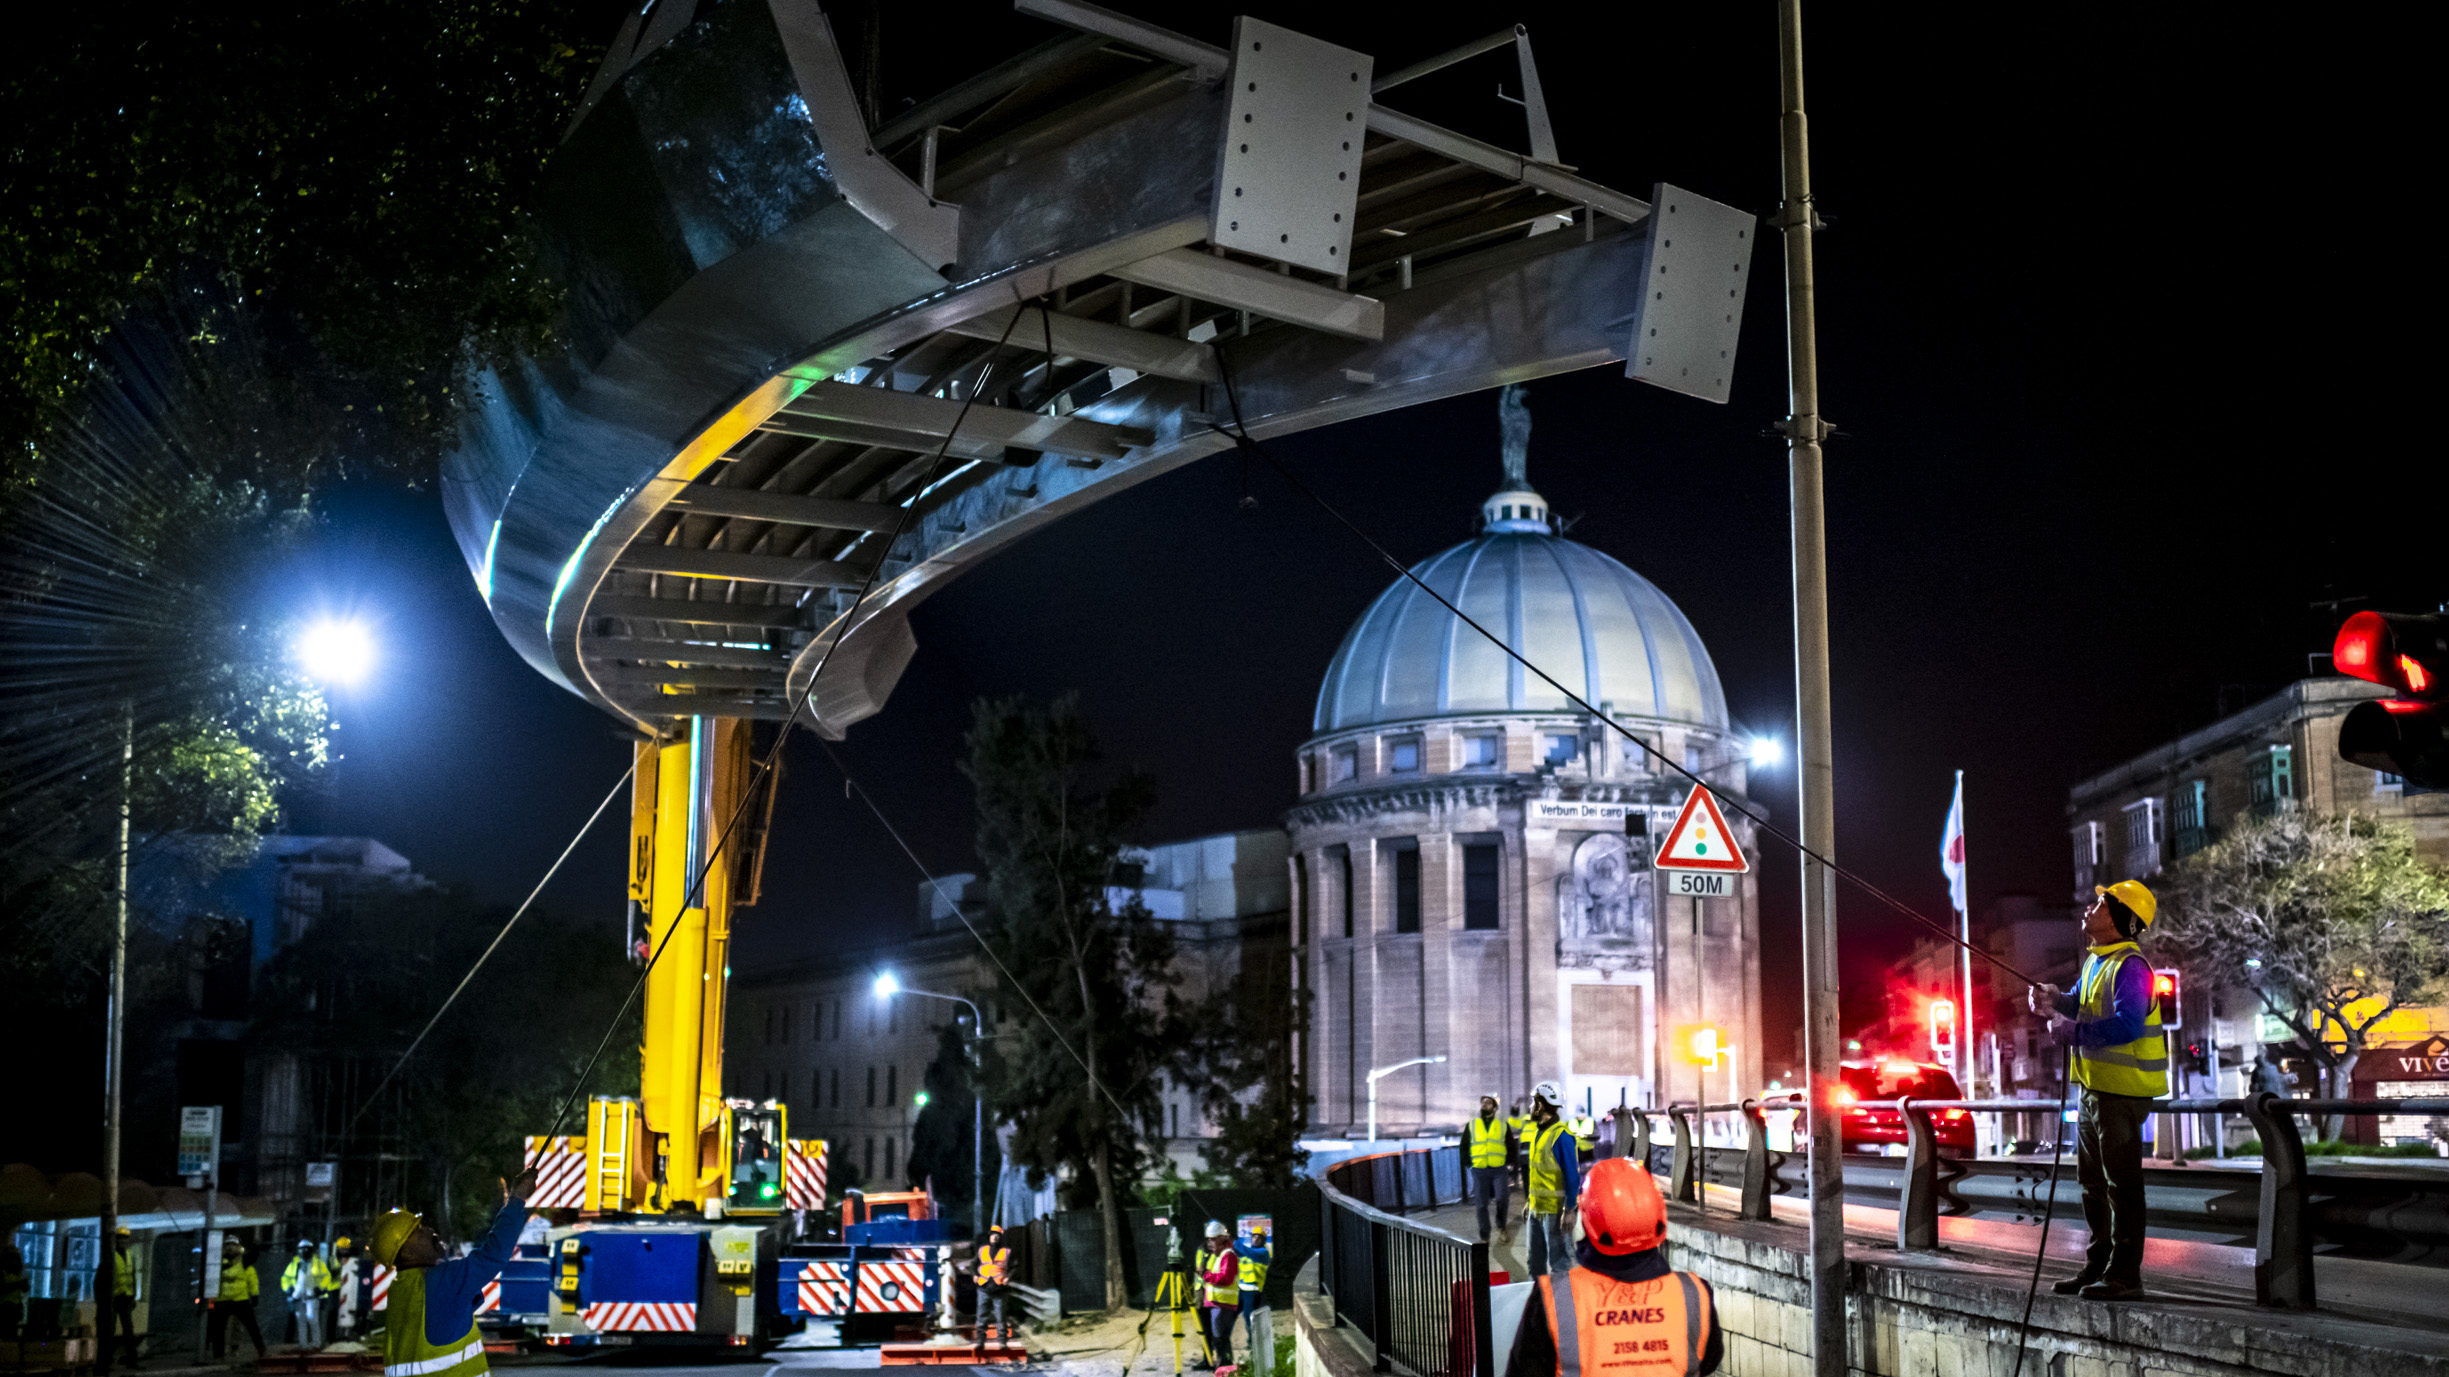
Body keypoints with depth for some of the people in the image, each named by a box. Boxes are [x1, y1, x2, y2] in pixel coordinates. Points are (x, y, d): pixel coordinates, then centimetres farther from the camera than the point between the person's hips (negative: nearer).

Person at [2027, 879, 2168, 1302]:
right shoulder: (2096, 961, 14)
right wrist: (2055, 1001, -2)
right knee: (2093, 1180, 17)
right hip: (2096, 1088, 10)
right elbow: (2082, 1005, 19)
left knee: (2121, 1183, -5)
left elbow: (2126, 1025, -27)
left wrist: (2073, 1032, -22)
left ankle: (2125, 1274, 1)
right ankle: (2098, 1265, 27)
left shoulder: (2129, 966, -17)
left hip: (2122, 1090, -10)